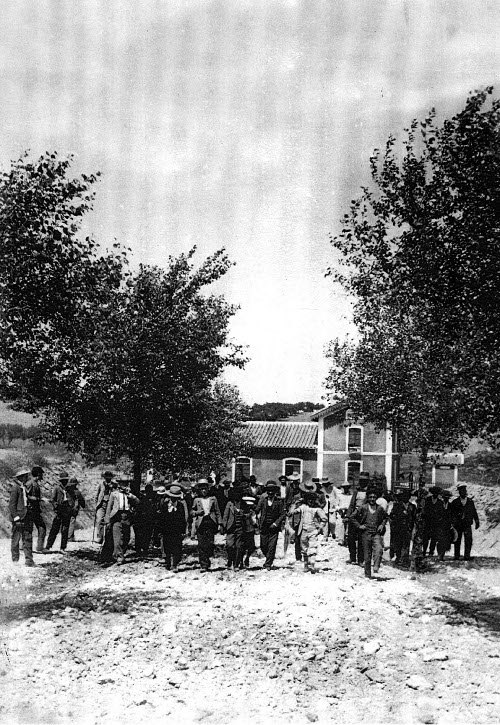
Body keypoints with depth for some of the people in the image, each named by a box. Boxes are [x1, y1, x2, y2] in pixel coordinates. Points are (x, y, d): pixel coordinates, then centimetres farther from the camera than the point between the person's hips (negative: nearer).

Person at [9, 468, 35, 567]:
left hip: (26, 518, 8)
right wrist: (16, 517, -16)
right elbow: (11, 504, -12)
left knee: (28, 538, 4)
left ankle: (29, 560, 5)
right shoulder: (15, 488, -10)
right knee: (16, 539, 2)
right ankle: (15, 560, 10)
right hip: (18, 518, -8)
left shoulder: (24, 488, 15)